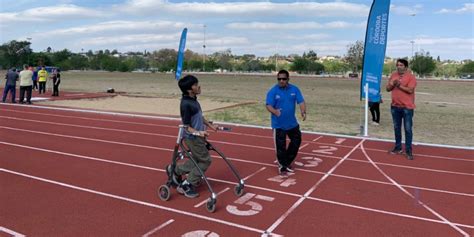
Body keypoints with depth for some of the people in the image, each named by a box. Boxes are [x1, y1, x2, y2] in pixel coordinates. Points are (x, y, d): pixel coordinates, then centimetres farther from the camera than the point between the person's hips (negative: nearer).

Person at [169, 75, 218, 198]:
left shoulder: (193, 99, 5)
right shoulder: (186, 104, -23)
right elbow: (186, 127, -21)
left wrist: (210, 125, 22)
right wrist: (198, 133, -36)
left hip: (198, 136, 9)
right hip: (193, 137, -9)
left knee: (197, 160, 19)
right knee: (206, 160, -2)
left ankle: (175, 170, 35)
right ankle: (186, 185, 9)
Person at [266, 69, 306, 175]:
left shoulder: (294, 89, -1)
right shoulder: (273, 91, -12)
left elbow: (301, 102, -7)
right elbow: (269, 106, -19)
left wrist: (303, 112, -27)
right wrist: (275, 111, -42)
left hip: (292, 123, 4)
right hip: (278, 124, -4)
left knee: (296, 141, 15)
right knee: (280, 147, 1)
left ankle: (287, 162, 36)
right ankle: (282, 166, 24)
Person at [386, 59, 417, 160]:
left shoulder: (411, 76, -8)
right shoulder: (393, 75, 9)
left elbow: (410, 90, -19)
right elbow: (388, 88, 8)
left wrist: (399, 85, -19)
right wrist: (393, 84, -11)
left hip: (407, 107, -6)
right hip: (395, 106, 6)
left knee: (408, 129, -3)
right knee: (396, 128, 13)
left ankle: (408, 150, 2)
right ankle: (398, 147, 25)